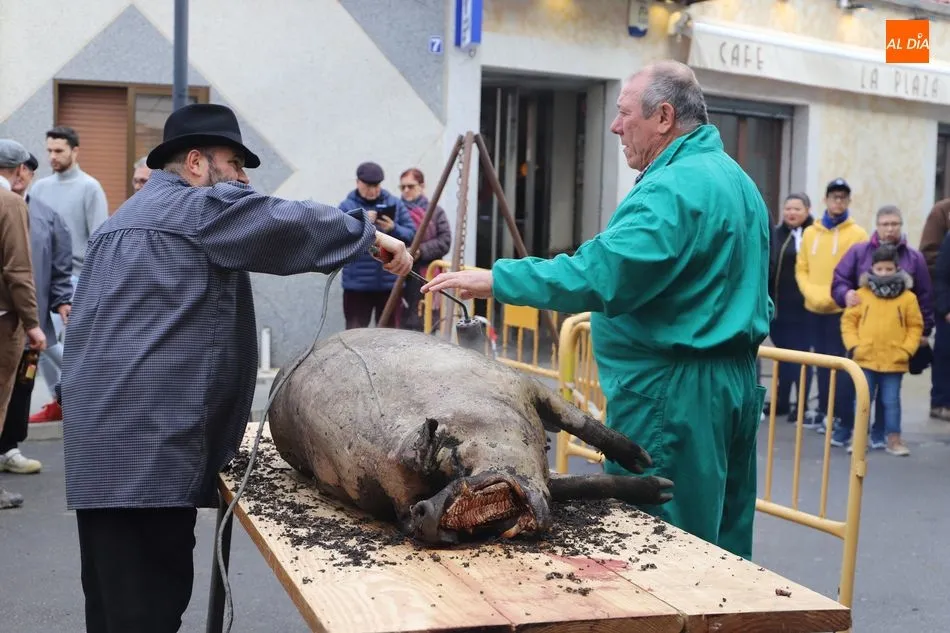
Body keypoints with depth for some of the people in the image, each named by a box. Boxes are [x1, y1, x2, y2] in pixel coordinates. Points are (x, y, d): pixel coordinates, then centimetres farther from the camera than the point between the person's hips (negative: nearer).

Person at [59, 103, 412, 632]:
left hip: (108, 441, 10)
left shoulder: (126, 220, 27)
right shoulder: (196, 208, -4)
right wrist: (370, 235, -2)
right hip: (147, 444, -10)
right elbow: (285, 223, -14)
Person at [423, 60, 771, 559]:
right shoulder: (737, 180, 16)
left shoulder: (674, 188, -18)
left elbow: (598, 275, -29)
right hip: (737, 384, 11)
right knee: (723, 548, 16)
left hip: (672, 392, -10)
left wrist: (495, 280, -25)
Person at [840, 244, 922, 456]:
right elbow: (848, 321, 2)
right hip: (864, 359, 0)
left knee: (891, 401, 7)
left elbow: (915, 326, 3)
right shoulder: (861, 294, 0)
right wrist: (853, 345, -7)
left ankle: (893, 439, 16)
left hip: (894, 361, 0)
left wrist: (907, 349, -6)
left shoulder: (908, 297, -1)